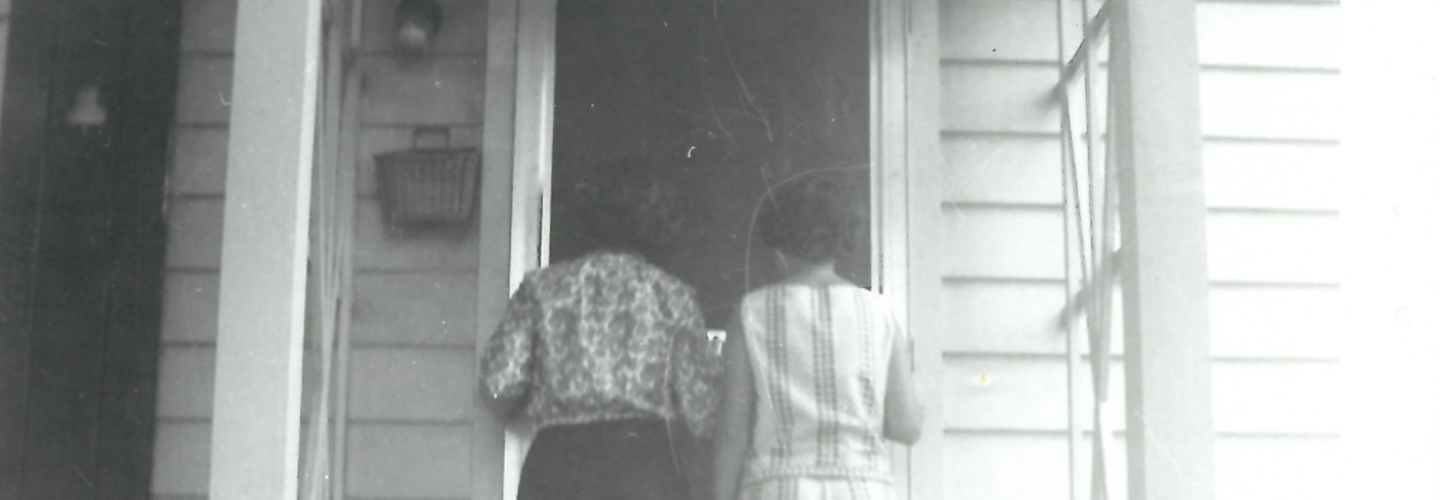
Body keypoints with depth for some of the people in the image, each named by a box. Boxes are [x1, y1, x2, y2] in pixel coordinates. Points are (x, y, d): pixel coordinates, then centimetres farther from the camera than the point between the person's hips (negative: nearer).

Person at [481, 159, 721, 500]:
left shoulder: (542, 286, 10)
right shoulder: (672, 296, 6)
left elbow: (500, 386, 3)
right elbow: (697, 413, 4)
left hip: (555, 463, 2)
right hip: (641, 461, -2)